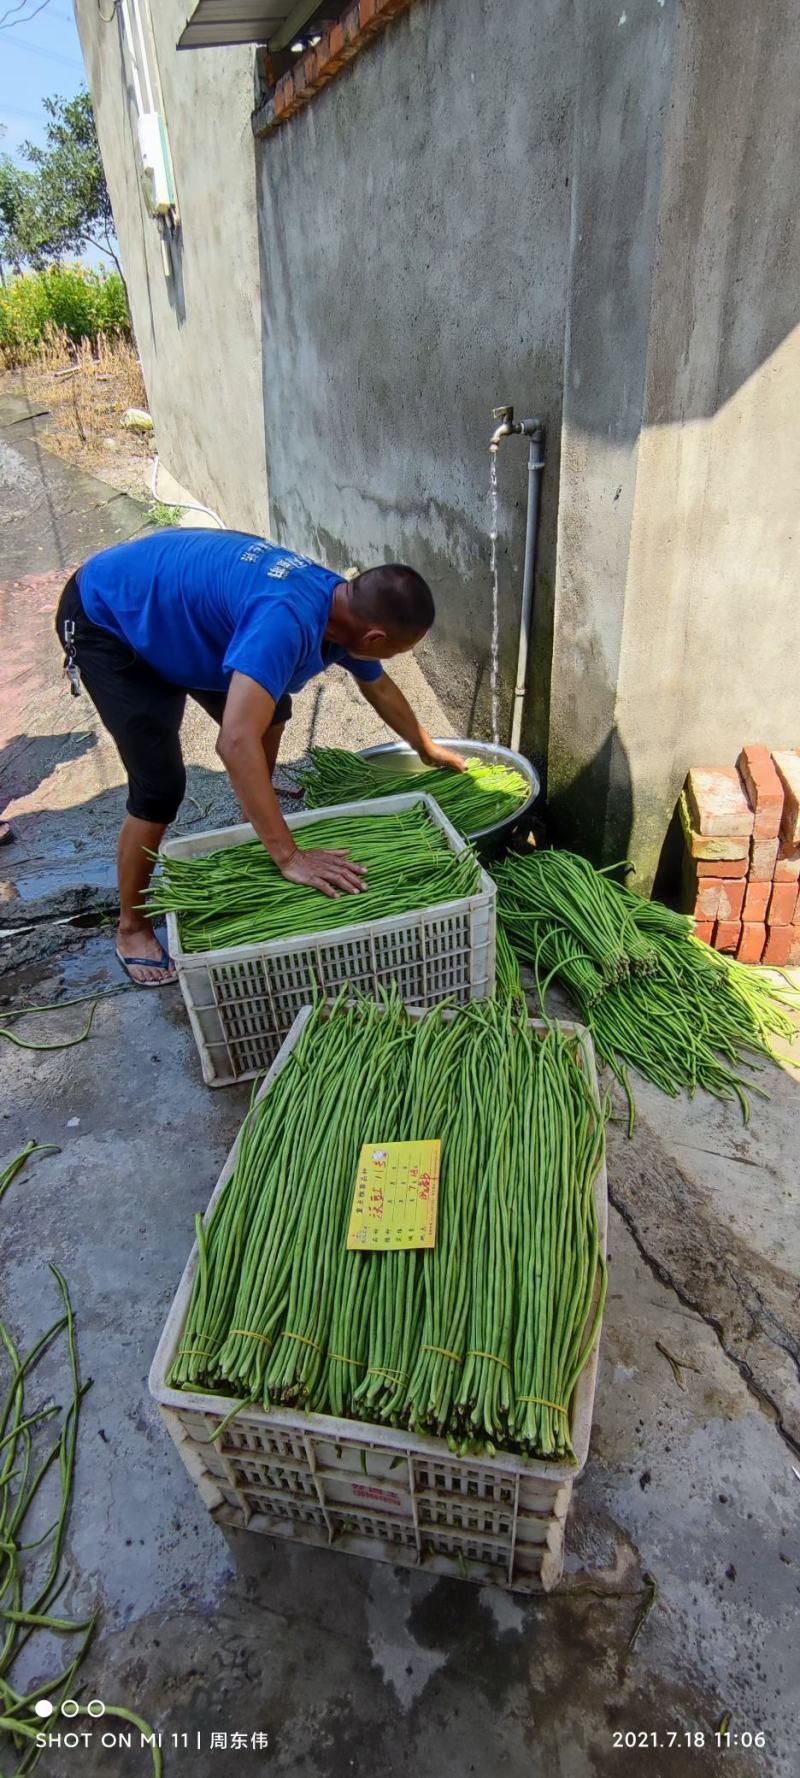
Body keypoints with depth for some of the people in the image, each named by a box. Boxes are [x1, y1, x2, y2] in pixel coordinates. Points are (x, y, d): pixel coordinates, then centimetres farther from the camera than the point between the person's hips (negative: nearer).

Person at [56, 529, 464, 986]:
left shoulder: (345, 604, -9)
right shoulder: (286, 620, -39)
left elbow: (380, 687, 11)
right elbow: (235, 743, -48)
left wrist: (428, 749, 23)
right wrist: (289, 857, -45)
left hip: (168, 603, 9)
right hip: (105, 620, -8)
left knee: (268, 710, 13)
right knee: (161, 785, -13)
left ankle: (261, 832, 34)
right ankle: (132, 928, 8)